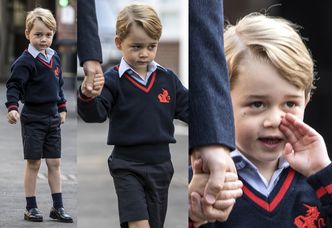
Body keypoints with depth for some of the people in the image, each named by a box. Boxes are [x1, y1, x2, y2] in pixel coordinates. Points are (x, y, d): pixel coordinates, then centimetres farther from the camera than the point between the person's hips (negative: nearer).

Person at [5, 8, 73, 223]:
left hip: (53, 117, 6)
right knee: (33, 163, 1)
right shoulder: (25, 61, -13)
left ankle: (58, 207, 15)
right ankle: (31, 208, 10)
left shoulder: (55, 57, 7)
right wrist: (12, 107, -33)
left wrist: (62, 108, 18)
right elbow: (14, 85, -19)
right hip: (33, 118, -6)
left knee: (55, 163, 8)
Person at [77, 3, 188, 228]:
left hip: (160, 164, 4)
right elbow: (95, 115, -19)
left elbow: (189, 110, 10)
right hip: (127, 166, -4)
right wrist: (88, 96, -39)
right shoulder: (113, 80, -9)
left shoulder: (168, 79, 4)